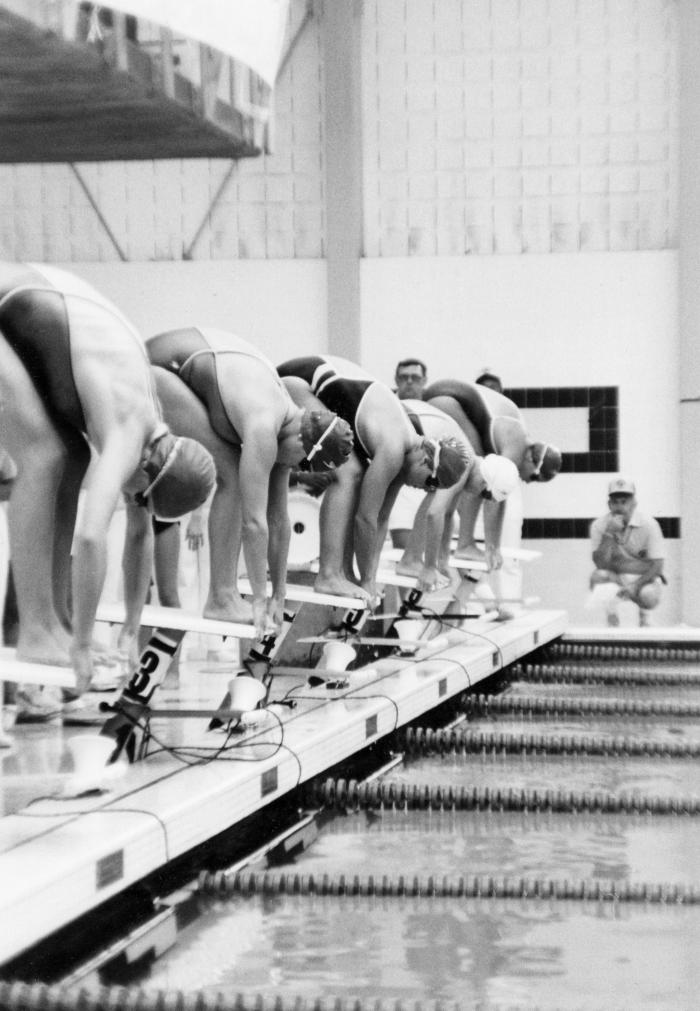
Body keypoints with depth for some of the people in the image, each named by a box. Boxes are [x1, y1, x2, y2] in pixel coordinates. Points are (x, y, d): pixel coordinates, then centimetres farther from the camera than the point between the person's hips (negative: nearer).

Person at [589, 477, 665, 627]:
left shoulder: (649, 524, -14)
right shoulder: (599, 526, -9)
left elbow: (657, 565, -15)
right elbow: (601, 564, -19)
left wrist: (635, 586, -30)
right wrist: (609, 534, -31)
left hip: (644, 578, -1)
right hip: (615, 578, 1)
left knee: (649, 597, -34)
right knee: (597, 576, -32)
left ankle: (644, 615, 7)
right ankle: (612, 621, -9)